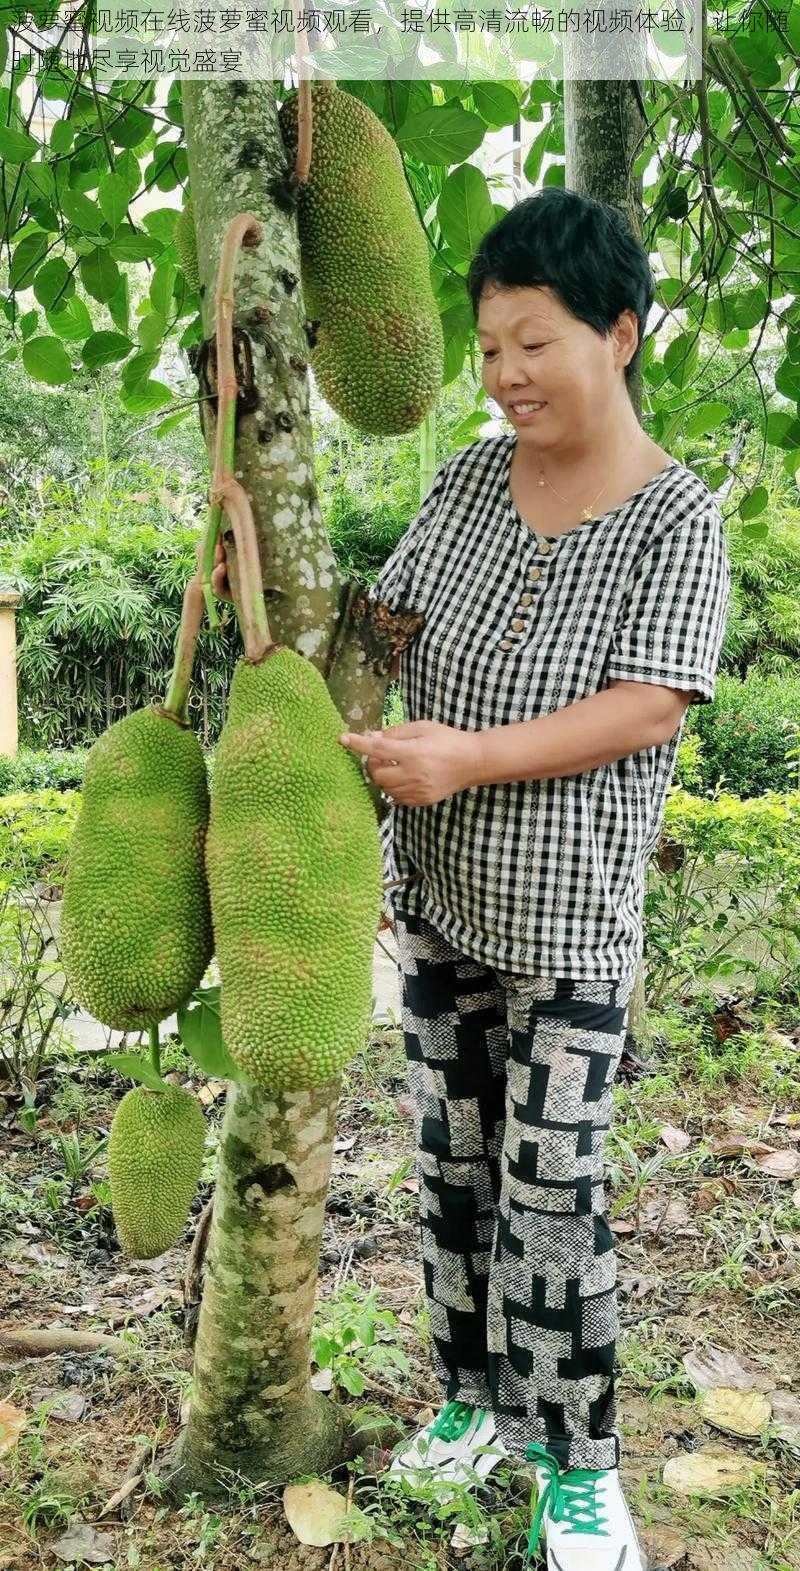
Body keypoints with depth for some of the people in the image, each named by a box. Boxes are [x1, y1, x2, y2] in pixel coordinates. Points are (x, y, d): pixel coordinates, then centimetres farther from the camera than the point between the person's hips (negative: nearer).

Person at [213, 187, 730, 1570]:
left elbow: (647, 709, -19)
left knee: (550, 1193, 2)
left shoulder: (675, 519, -10)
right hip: (437, 898, 6)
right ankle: (478, 1399, 37)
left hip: (570, 925, -5)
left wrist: (469, 757, -26)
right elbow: (383, 625, 10)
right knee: (452, 1165, 16)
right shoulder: (468, 481, 5)